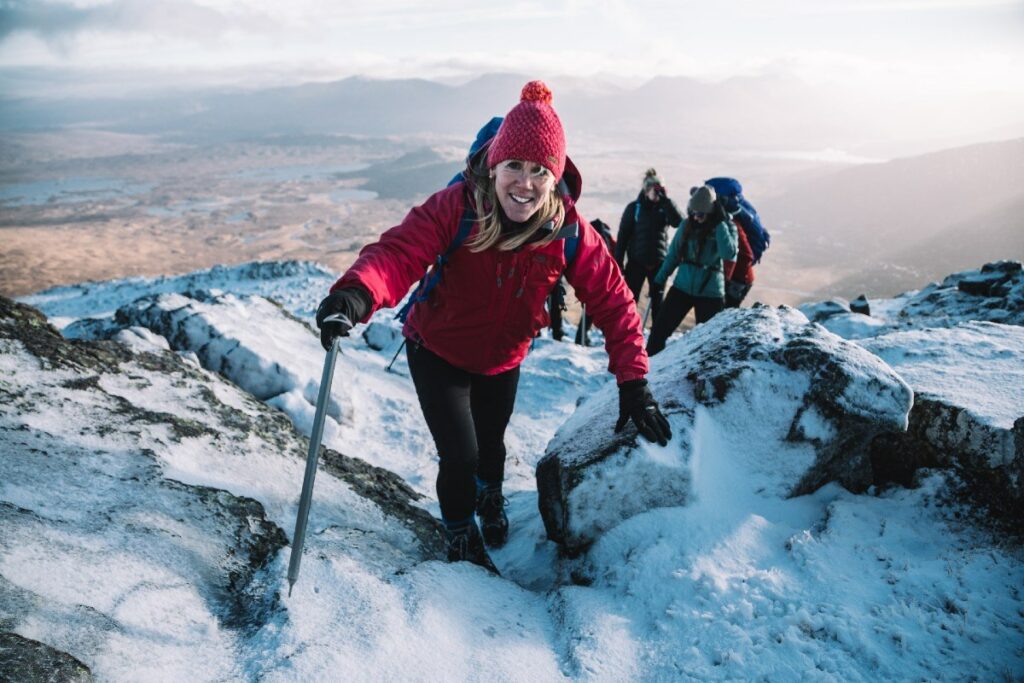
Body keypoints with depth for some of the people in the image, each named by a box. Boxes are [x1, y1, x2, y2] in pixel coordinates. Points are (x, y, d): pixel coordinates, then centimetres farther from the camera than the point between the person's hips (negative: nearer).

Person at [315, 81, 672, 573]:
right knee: (459, 457, -7)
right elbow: (400, 252, -40)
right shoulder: (456, 208, -29)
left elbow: (612, 301, -20)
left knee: (491, 442, 25)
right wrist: (357, 294, -62)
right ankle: (461, 537, 28)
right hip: (437, 352, -3)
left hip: (503, 360, 3)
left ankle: (490, 497, 63)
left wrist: (633, 383, -26)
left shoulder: (569, 232, -22)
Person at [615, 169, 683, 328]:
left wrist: (665, 199, -17)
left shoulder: (664, 207, 2)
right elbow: (623, 235, -3)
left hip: (659, 261, 2)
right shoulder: (634, 207, -3)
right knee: (630, 299, 1)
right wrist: (618, 261, -7)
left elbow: (678, 221, -16)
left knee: (658, 301, 8)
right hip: (636, 261, -2)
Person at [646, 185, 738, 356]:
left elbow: (728, 254, -24)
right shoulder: (687, 225, 0)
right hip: (682, 287, 2)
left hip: (710, 292, -2)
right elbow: (673, 254, 8)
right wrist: (659, 280, 6)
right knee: (659, 329, 0)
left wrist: (720, 224, -23)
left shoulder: (727, 228, -6)